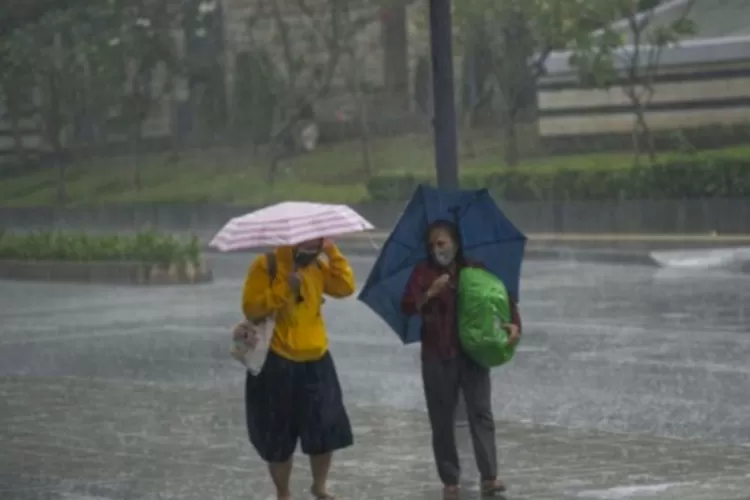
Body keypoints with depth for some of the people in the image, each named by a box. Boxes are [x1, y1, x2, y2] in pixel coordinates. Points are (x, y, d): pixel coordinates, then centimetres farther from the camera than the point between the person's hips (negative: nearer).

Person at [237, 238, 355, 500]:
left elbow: (346, 287, -6)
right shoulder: (266, 266, -11)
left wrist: (332, 253, -10)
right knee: (278, 436, 4)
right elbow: (251, 308, -19)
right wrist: (285, 289, -26)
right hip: (277, 363, -5)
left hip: (315, 362, 5)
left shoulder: (317, 266, 7)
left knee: (326, 429, 4)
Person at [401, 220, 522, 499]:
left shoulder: (476, 271, 6)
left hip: (473, 352, 0)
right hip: (437, 357, 0)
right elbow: (407, 307, -8)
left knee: (481, 413, -9)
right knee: (442, 420, 3)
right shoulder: (423, 272, 2)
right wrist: (430, 293, -25)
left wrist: (514, 324, -13)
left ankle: (489, 477, -11)